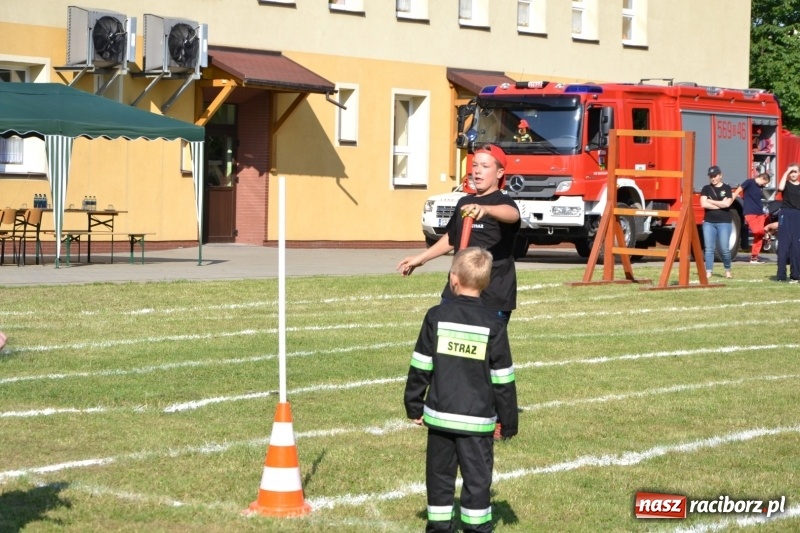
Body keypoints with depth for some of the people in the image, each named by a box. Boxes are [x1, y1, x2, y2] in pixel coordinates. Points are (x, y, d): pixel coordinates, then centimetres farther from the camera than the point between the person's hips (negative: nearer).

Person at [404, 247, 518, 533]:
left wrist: (414, 405, 11)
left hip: (440, 414, 1)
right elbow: (503, 379, -3)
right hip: (478, 419, -1)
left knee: (440, 473, 12)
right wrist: (509, 421, 6)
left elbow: (420, 367, 0)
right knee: (477, 477, 4)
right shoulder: (493, 325, -6)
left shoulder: (436, 316, -4)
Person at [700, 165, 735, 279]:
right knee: (709, 248, -3)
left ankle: (727, 270, 17)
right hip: (709, 222, 2)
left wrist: (710, 201, -4)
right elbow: (703, 204, -5)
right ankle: (708, 272, -1)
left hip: (724, 222, -2)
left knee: (724, 249, -4)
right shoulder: (706, 188, 8)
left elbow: (727, 204, -10)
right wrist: (720, 204, -5)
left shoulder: (727, 188, 4)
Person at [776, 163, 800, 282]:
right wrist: (786, 172, -12)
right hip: (786, 215, -3)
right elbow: (781, 188, -19)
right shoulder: (786, 184, 5)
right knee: (784, 245, -5)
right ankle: (781, 275, -4)